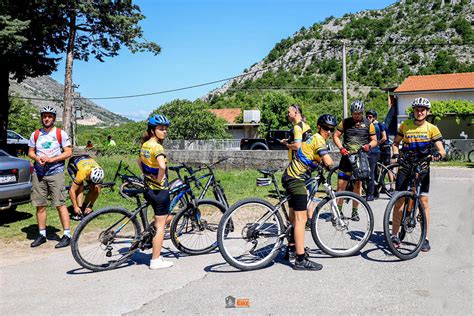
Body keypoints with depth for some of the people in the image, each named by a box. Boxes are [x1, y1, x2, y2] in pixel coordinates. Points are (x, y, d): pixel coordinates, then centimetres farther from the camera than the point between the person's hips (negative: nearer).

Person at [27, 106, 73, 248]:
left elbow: (68, 152, -4)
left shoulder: (60, 133, 0)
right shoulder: (35, 134, 11)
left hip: (56, 173, -4)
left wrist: (52, 159, -15)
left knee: (60, 204, -7)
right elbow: (30, 152, 16)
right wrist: (37, 158, -6)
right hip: (38, 173, 4)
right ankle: (42, 234, 19)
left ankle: (67, 235, -3)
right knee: (40, 205, 7)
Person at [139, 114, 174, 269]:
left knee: (167, 218, 23)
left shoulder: (145, 145, 8)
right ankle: (156, 261, 11)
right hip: (160, 190, -9)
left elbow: (140, 162, 26)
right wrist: (159, 180, -21)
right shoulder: (157, 146, -19)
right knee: (161, 226, 2)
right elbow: (162, 166, -37)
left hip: (149, 188, 9)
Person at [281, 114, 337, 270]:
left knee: (295, 216, 24)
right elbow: (328, 162, -21)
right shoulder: (318, 139, -11)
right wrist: (329, 164, 1)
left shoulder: (314, 138, 18)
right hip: (296, 179, -11)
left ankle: (292, 245, 41)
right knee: (301, 219, -12)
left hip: (290, 177, 11)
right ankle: (301, 260, -12)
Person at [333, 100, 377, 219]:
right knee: (341, 184, -5)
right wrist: (341, 148, -9)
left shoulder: (368, 124, 5)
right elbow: (336, 136, 6)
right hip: (347, 156, 0)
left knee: (358, 184, 2)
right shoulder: (345, 122, 6)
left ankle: (355, 211, 13)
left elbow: (374, 140, 7)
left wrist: (368, 145, -15)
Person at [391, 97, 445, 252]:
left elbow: (442, 150, -3)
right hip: (405, 166, 1)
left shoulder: (432, 128, 0)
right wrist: (396, 154, -7)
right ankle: (394, 236, 8)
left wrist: (438, 155, -26)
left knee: (424, 201, -4)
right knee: (399, 201, -2)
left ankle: (425, 238, 5)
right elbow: (395, 143, 13)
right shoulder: (405, 125, 5)